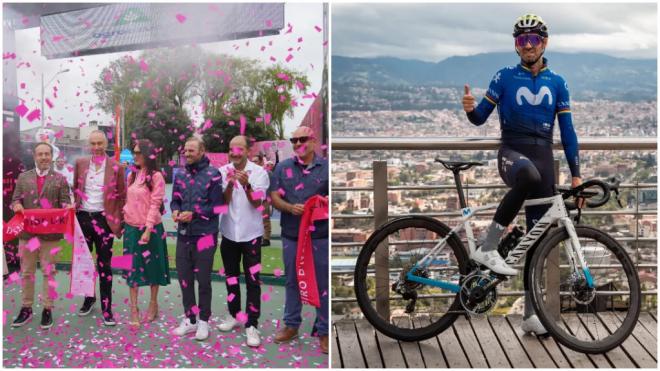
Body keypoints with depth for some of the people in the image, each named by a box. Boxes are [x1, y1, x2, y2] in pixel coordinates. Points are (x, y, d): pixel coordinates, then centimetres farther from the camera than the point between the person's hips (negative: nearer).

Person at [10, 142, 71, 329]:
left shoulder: (60, 179, 4)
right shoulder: (23, 177, 10)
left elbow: (65, 202, 0)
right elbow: (15, 200, 9)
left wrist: (68, 207, -23)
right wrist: (17, 205, -14)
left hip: (50, 233, -2)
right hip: (27, 231, 2)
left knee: (48, 271, 4)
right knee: (26, 272, 10)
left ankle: (47, 309, 11)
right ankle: (26, 308, 21)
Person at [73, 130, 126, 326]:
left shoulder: (116, 167, -2)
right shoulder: (80, 164, 6)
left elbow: (122, 195, 0)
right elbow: (75, 190, 13)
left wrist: (119, 221, -3)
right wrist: (73, 212, 3)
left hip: (103, 219, -3)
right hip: (83, 218, 3)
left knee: (104, 265, 0)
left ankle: (106, 309, 5)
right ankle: (89, 298, 31)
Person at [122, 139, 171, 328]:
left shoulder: (156, 177, -10)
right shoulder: (132, 175, 8)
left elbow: (155, 205, -14)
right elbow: (128, 200, 14)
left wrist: (148, 229, -19)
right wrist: (124, 220, 6)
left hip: (150, 228, -5)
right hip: (131, 227, 5)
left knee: (152, 266, 9)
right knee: (132, 267, 5)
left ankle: (153, 304, 25)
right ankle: (134, 309, 8)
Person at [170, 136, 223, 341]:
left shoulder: (213, 174, -7)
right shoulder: (180, 175, 10)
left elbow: (217, 205, -10)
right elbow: (175, 200, 13)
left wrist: (194, 214, -18)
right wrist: (175, 211, -9)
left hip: (205, 235, -5)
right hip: (183, 234, 5)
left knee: (203, 280, 4)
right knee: (184, 278, 10)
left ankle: (203, 321, 18)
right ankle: (189, 319, 25)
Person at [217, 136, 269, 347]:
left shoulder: (259, 172, -8)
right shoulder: (223, 171, -1)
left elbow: (257, 203, -15)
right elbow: (223, 201, -7)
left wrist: (246, 185, -33)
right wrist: (230, 184, -26)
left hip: (251, 234, -3)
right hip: (229, 233, 3)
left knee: (252, 280, -4)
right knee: (231, 276, 16)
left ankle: (252, 325, -1)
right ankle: (233, 314, 31)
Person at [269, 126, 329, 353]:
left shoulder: (326, 167, 1)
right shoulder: (283, 167, 8)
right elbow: (274, 197, 4)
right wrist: (290, 208, -15)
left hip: (321, 235, -2)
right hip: (291, 235, 2)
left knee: (322, 283, 2)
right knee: (292, 281, 13)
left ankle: (323, 331, 13)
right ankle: (291, 325, 26)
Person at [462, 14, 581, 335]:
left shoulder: (557, 83, 10)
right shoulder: (504, 77, 4)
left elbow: (567, 131, 10)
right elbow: (481, 118, 3)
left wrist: (576, 174, 4)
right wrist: (469, 109, -21)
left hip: (543, 156, 3)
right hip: (512, 152, -3)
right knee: (529, 176, -42)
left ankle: (531, 313, 11)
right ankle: (488, 247, -31)